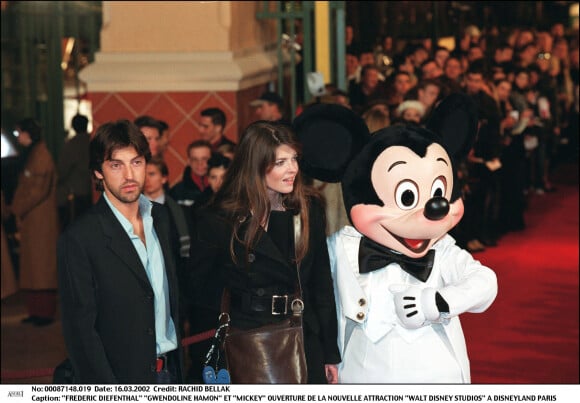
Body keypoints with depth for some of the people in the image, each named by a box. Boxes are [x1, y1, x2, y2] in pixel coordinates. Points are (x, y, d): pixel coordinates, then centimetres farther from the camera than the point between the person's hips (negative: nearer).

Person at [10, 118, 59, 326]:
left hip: (41, 220, -9)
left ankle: (45, 312, -2)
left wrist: (18, 209, -11)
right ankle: (36, 310, 14)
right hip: (29, 219, 9)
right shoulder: (29, 155, 15)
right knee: (31, 264, 10)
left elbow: (39, 190, -18)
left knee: (41, 262, -6)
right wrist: (18, 210, 5)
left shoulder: (41, 157, -14)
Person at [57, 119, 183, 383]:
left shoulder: (160, 217, 7)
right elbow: (80, 329, -14)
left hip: (170, 369, 6)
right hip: (122, 380, -6)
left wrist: (180, 362, 8)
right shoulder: (80, 238, -14)